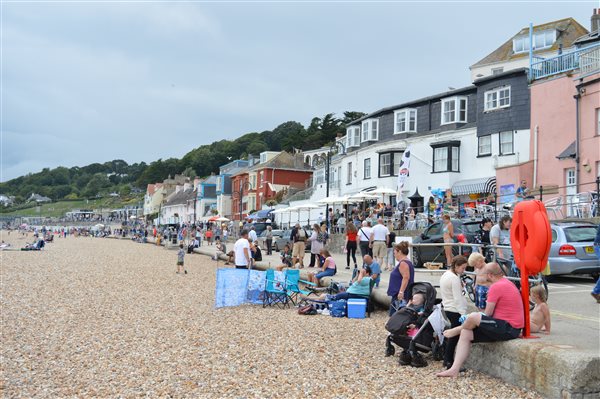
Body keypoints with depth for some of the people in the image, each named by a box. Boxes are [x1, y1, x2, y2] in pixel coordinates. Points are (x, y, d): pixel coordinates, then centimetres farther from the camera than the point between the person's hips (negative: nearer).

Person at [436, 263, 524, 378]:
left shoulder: (496, 287, -16)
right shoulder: (507, 283, 16)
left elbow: (487, 314, -12)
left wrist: (476, 320, 8)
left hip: (507, 328, -10)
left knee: (472, 318, -19)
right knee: (466, 334, 3)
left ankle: (455, 331, 14)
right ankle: (454, 369, -3)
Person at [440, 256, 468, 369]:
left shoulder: (445, 275, 14)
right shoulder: (454, 278, -17)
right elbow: (458, 298, -21)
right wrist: (463, 314, -23)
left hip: (448, 309, 10)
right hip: (455, 311, -10)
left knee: (453, 335, 14)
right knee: (455, 336, -5)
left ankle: (447, 359, 18)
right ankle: (449, 361, -2)